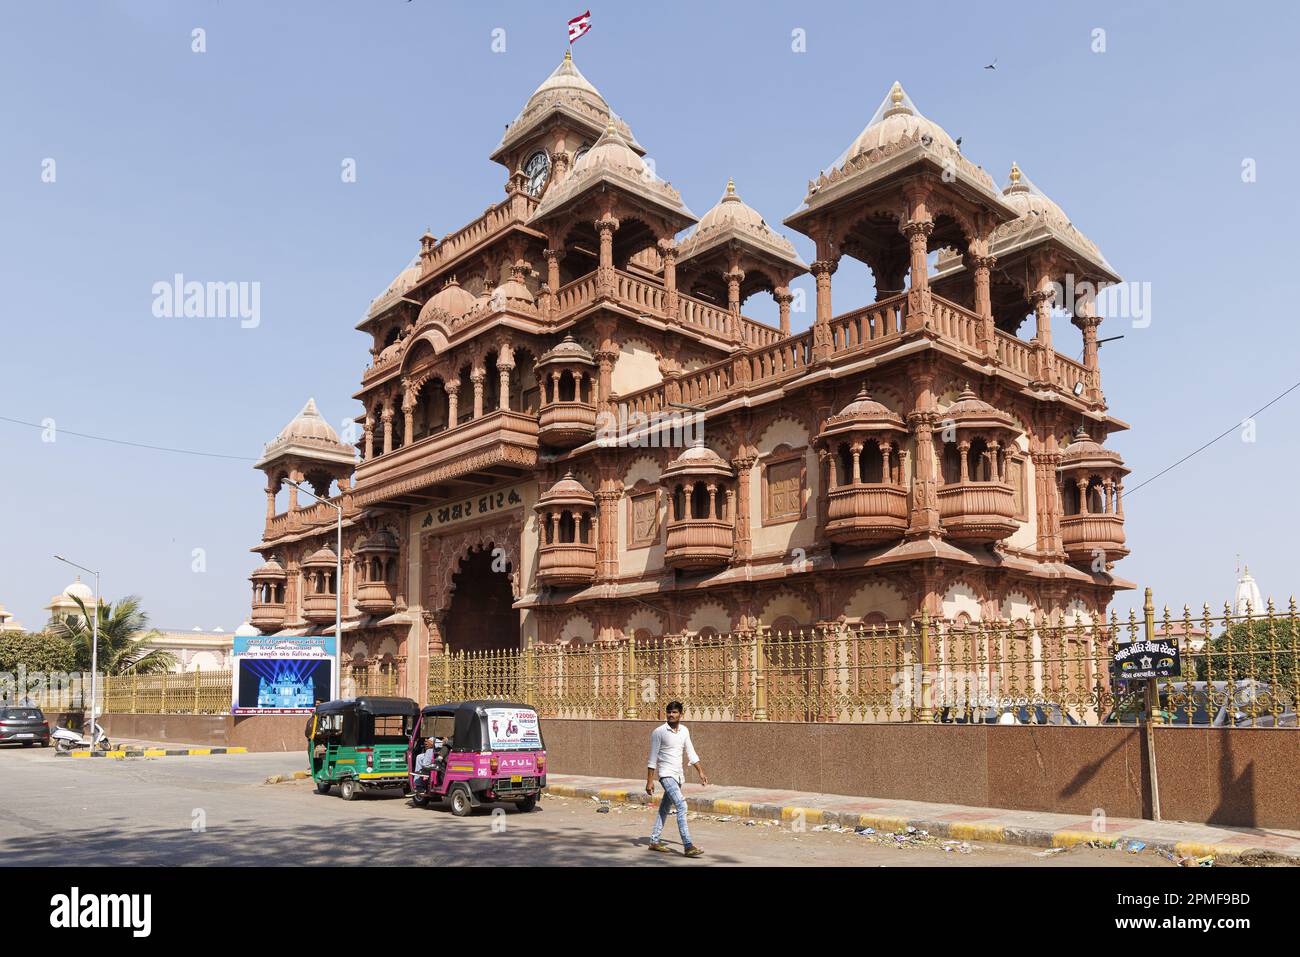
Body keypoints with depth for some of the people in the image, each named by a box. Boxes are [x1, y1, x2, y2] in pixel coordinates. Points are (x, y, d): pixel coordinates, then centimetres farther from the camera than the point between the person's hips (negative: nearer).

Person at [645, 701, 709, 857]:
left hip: (678, 775, 7)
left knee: (664, 809, 14)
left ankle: (654, 841, 26)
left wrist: (701, 772, 6)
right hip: (666, 775, -7)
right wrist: (649, 781, -11)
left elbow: (691, 754, 13)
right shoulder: (658, 732, -11)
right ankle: (688, 846, -21)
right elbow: (652, 759, -10)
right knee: (681, 806, -18)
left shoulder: (684, 730, 6)